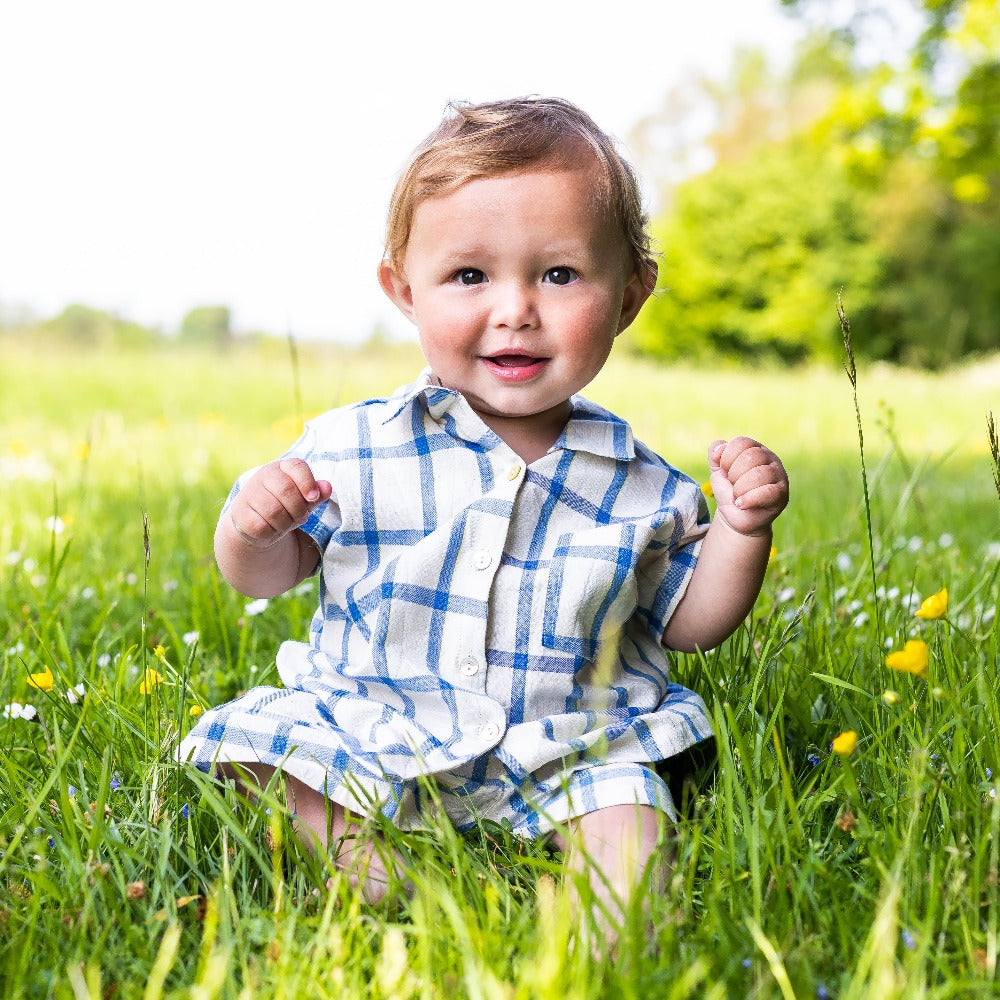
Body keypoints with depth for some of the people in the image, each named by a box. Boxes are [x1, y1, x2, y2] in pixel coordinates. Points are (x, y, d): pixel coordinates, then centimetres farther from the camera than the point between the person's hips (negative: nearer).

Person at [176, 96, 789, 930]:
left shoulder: (636, 481, 0)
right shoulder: (354, 448, -3)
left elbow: (687, 621, 9)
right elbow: (269, 575, 7)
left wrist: (742, 527, -8)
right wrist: (251, 530, -16)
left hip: (565, 751, 0)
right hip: (369, 729, 1)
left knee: (625, 799, -25)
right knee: (259, 743, -20)